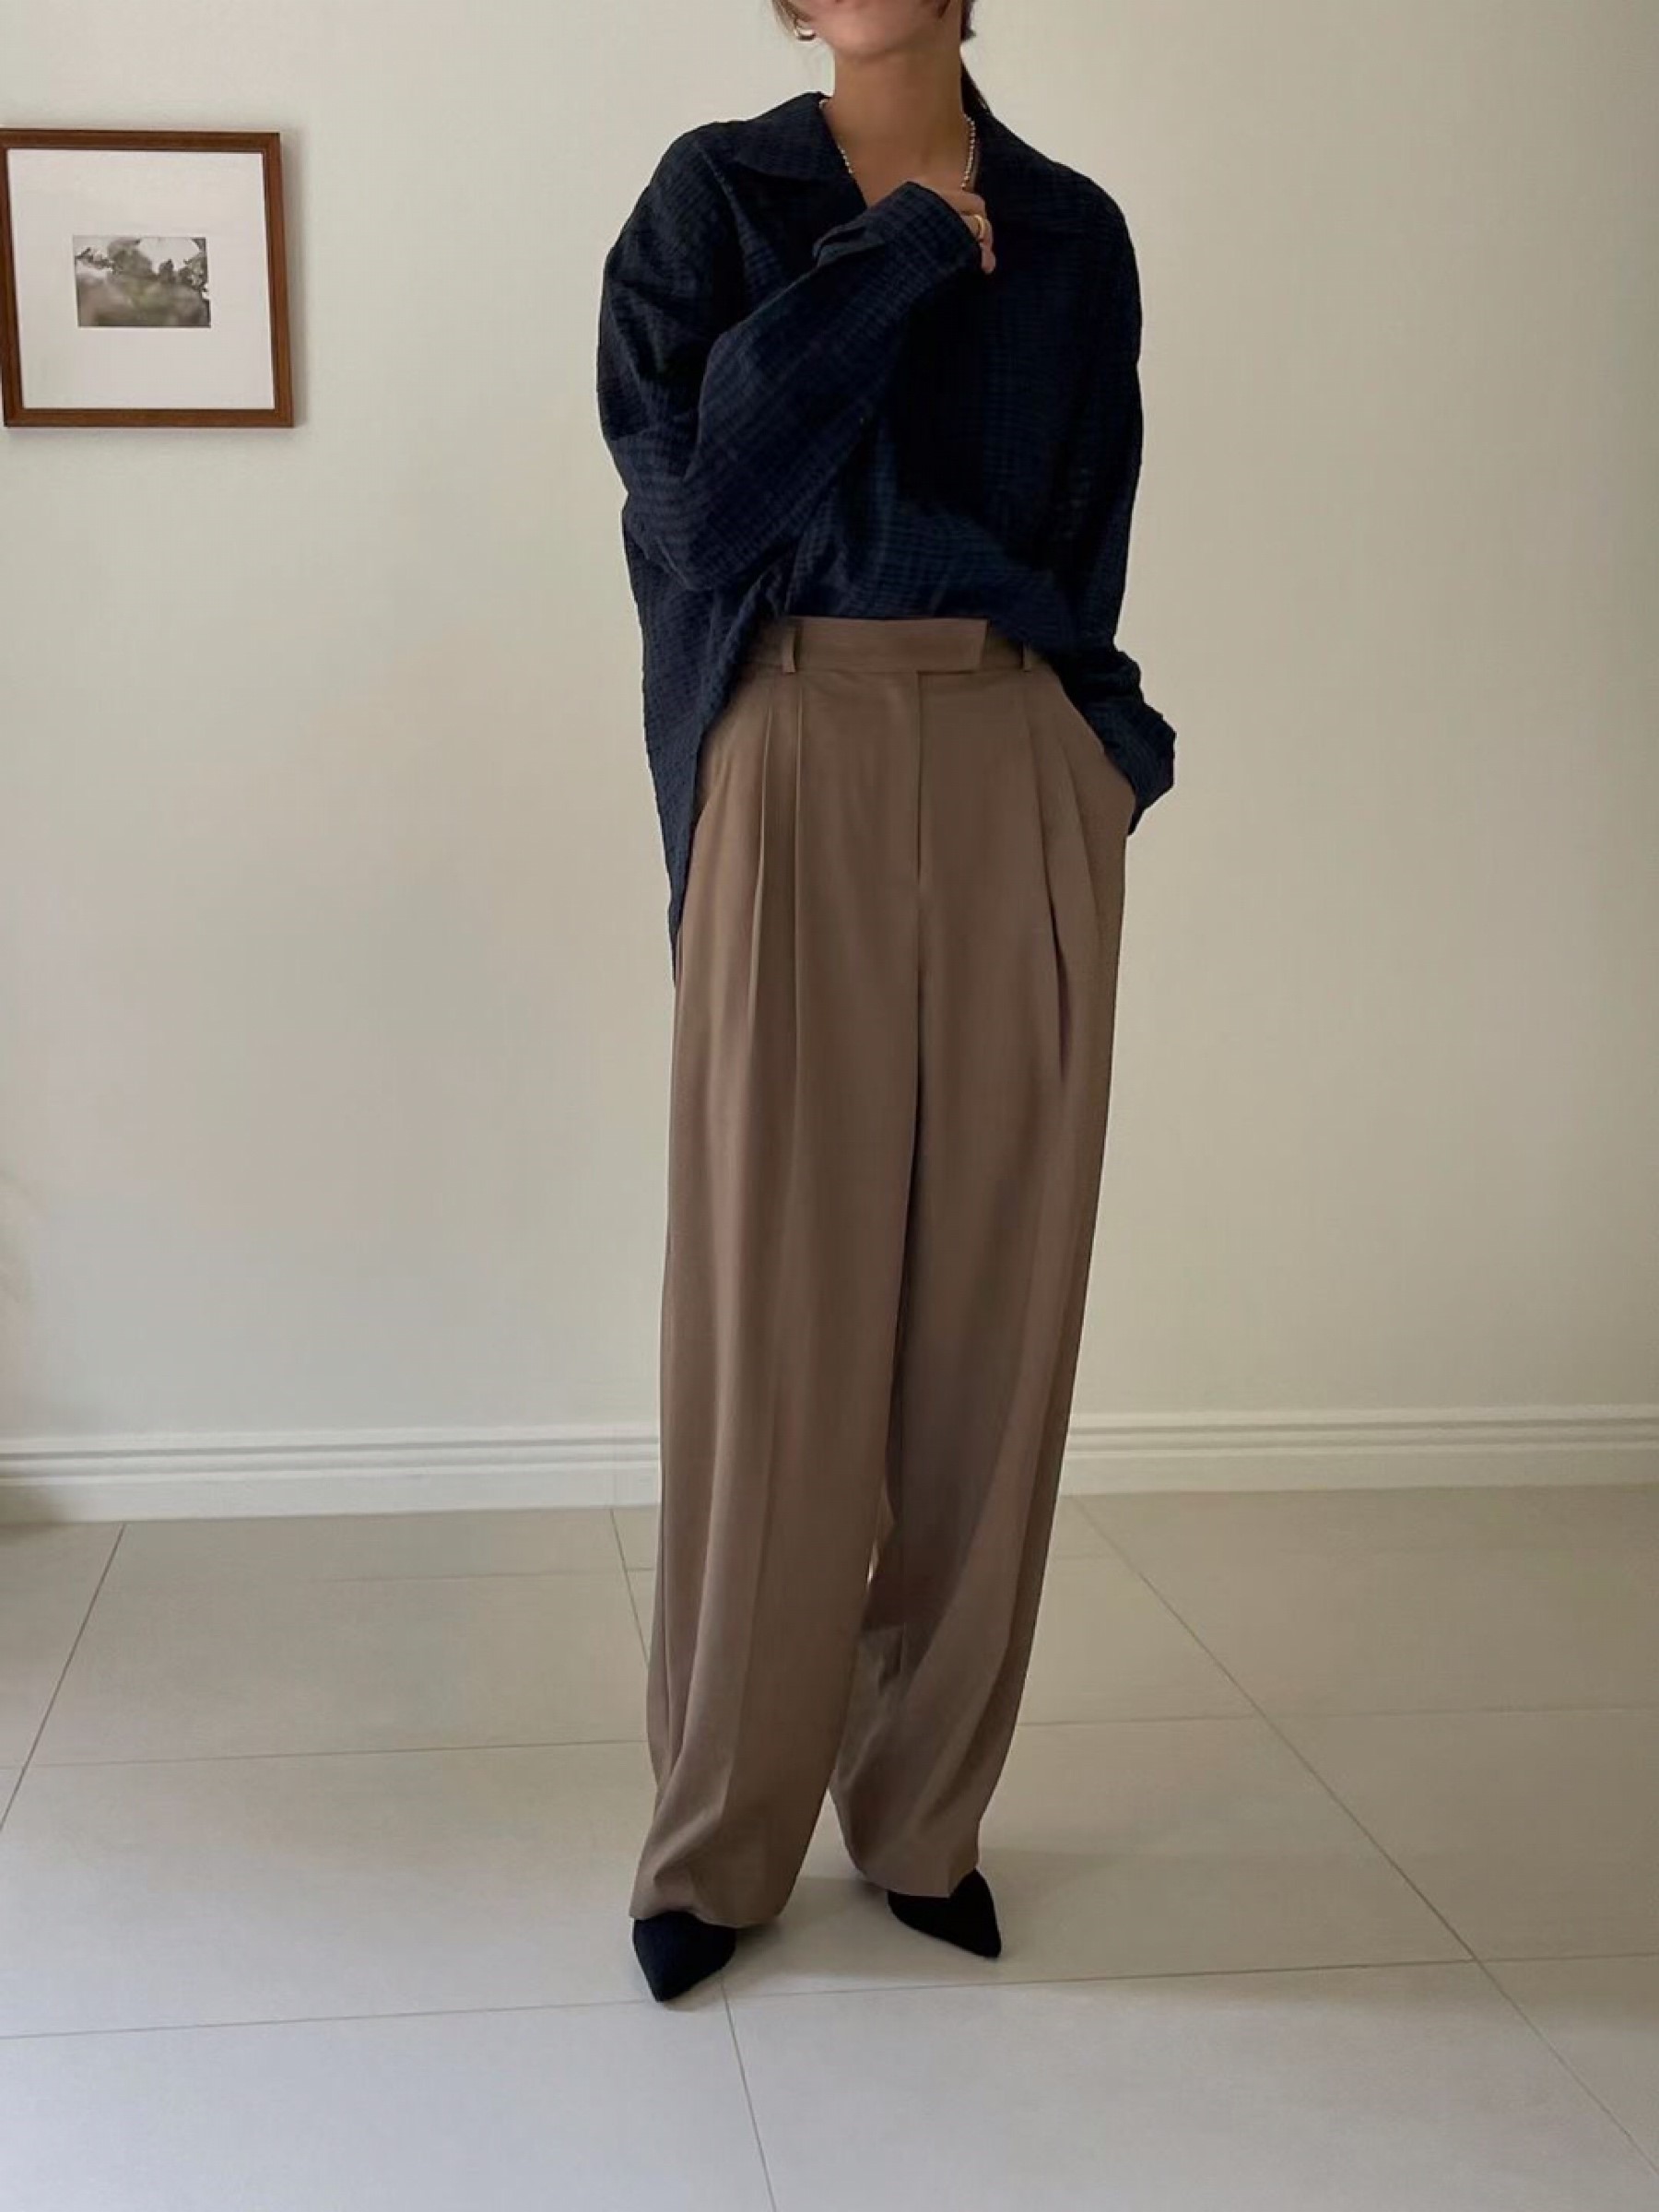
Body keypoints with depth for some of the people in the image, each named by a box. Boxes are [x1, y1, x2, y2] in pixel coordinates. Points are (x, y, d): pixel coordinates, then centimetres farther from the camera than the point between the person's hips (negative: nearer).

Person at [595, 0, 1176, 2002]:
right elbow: (698, 481, -8)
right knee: (771, 1304, -2)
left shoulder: (1070, 236, 13)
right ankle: (723, 1834, 12)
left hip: (1022, 790, 2)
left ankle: (927, 1810, 17)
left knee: (988, 1301, 3)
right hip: (794, 780, -2)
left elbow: (1081, 572, 15)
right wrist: (897, 255, -5)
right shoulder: (713, 193, 8)